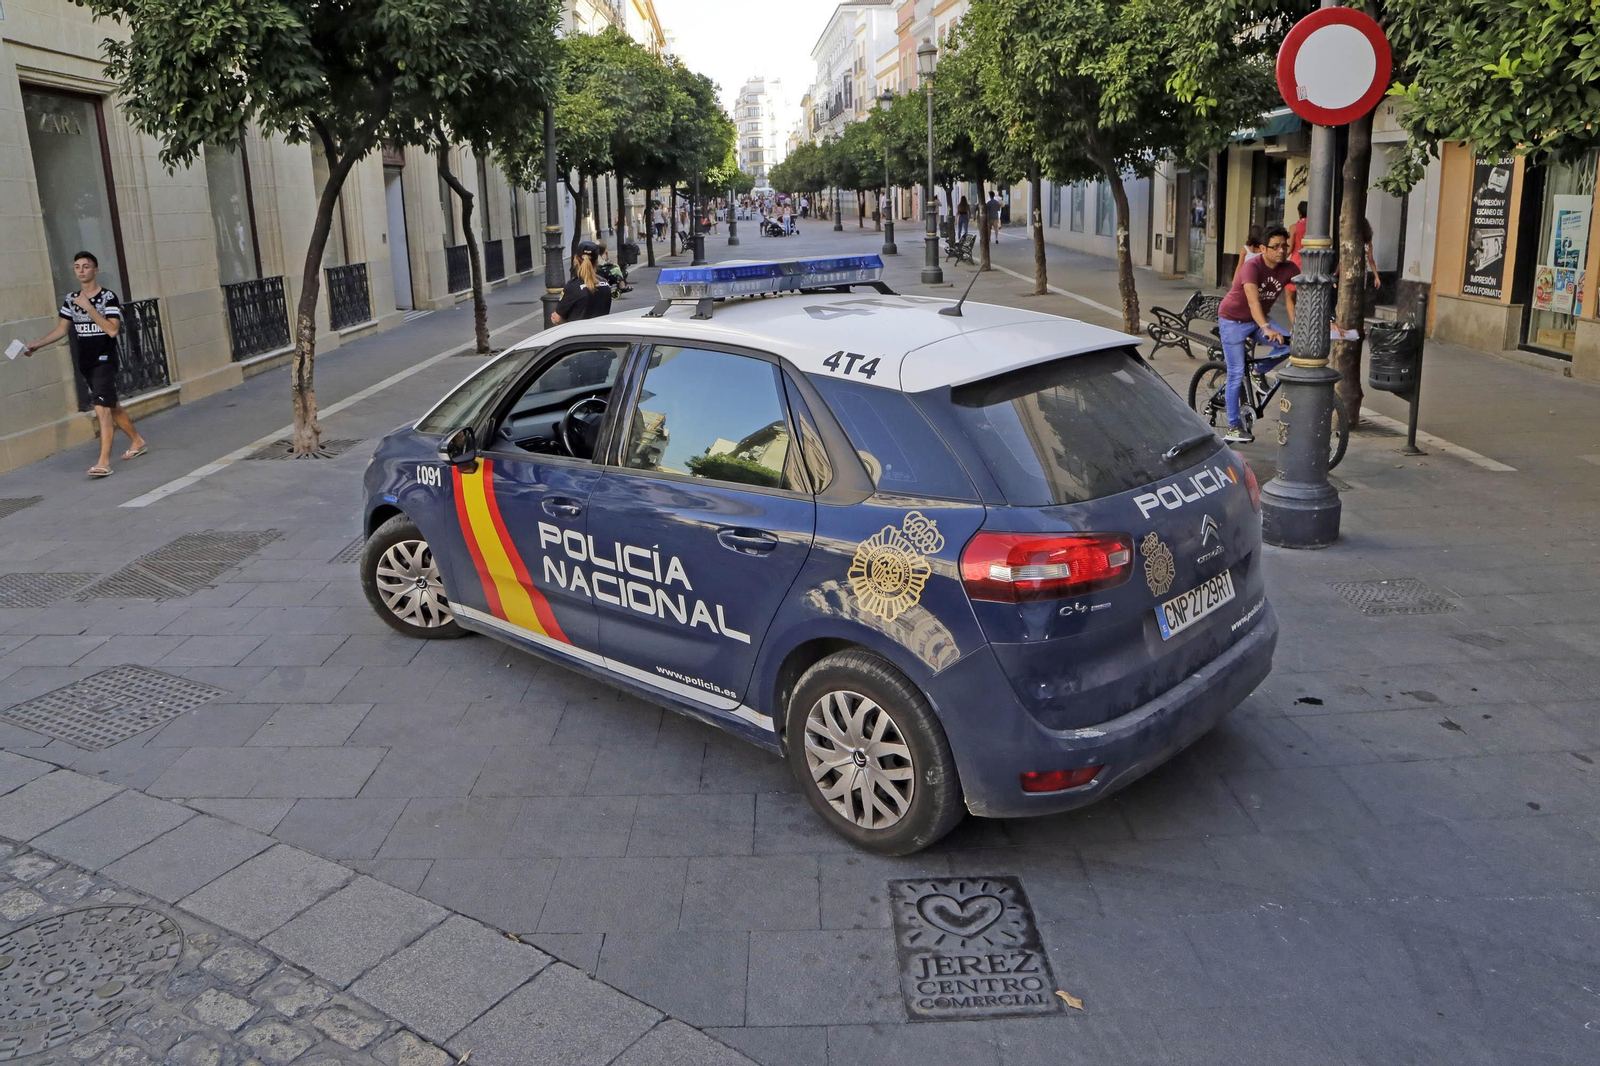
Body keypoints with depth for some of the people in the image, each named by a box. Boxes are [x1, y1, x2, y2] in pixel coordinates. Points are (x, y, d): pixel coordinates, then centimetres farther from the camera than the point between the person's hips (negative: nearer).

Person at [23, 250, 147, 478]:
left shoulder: (108, 297, -9)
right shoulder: (71, 299, 9)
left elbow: (113, 330, -20)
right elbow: (61, 329, 14)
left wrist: (89, 308, -23)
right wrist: (37, 345, 5)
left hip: (104, 361, -7)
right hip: (85, 363, 7)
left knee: (102, 409, -16)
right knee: (111, 406, 16)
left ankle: (104, 462, -19)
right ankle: (137, 442, 33)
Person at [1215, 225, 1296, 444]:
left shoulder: (1290, 269, -11)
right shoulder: (1252, 267, -28)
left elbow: (1290, 299, -6)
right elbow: (1253, 300, -40)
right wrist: (1266, 328, -52)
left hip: (1260, 319, 5)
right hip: (1233, 320, -5)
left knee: (1288, 345, -22)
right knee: (1236, 374, -5)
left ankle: (1258, 372, 6)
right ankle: (1233, 427, 3)